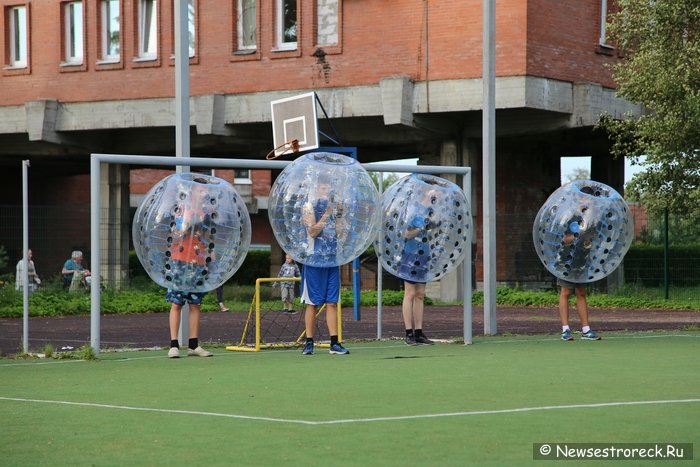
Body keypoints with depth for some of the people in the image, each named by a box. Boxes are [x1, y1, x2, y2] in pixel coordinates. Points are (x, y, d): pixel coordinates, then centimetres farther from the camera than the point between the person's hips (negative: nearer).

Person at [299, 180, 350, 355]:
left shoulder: (335, 206, 13)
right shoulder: (309, 207, 1)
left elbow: (340, 233, 6)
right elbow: (313, 231, -12)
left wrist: (339, 213, -4)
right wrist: (327, 214, -15)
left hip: (332, 260, 4)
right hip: (314, 260, -4)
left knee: (332, 302, 2)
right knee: (312, 303, -2)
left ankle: (334, 343, 1)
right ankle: (309, 343, 2)